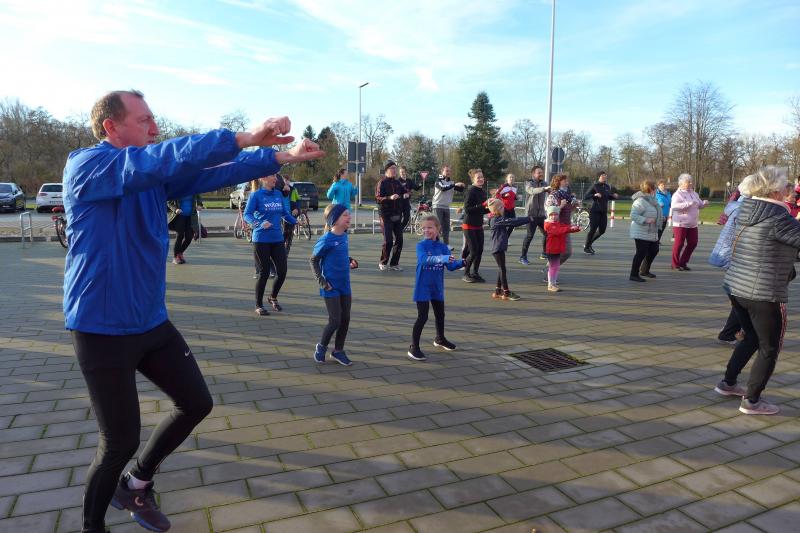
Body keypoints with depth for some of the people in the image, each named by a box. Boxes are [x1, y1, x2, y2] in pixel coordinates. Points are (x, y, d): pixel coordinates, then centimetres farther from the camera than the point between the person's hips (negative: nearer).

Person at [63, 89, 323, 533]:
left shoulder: (154, 176, 6)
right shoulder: (86, 165, -16)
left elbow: (211, 174, 3)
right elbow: (162, 159, -31)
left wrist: (283, 157, -2)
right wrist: (242, 138, -35)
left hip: (152, 322, 8)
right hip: (103, 329, -7)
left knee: (196, 404, 14)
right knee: (121, 441, 2)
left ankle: (135, 484, 36)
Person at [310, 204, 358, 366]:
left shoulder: (344, 236, 4)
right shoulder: (326, 239, -16)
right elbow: (313, 260, -8)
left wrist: (351, 261, 1)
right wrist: (321, 281, -14)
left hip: (345, 285, 7)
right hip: (331, 287, -7)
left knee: (346, 319, 10)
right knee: (335, 321, -3)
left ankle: (338, 351, 26)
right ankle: (321, 347, 23)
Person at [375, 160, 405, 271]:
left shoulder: (397, 183, 13)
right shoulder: (382, 183, -4)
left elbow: (403, 193, 26)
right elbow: (378, 198, -14)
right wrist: (390, 198, -26)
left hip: (397, 216, 6)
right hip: (386, 216, -6)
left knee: (399, 240, 3)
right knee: (388, 241, -7)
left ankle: (394, 263, 15)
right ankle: (383, 262, 12)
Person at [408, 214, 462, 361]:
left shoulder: (443, 247, 0)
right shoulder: (421, 245, -13)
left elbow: (451, 266, -5)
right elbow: (424, 259, -33)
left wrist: (463, 262, -23)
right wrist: (441, 258, -46)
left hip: (437, 287, 5)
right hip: (423, 287, -5)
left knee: (440, 314, 20)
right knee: (422, 317, -8)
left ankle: (440, 339, 44)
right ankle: (414, 347, 2)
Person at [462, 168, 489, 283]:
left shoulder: (483, 192, 10)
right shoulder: (471, 191, -14)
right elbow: (467, 209, -21)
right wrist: (482, 205, -24)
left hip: (479, 225, 8)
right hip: (469, 225, -8)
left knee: (480, 250, 6)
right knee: (473, 251, -6)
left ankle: (474, 273, 19)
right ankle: (466, 273, 10)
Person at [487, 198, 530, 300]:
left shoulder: (499, 219, 16)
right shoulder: (496, 220, -15)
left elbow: (510, 222, 13)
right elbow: (511, 222, -21)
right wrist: (528, 219, -18)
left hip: (500, 248, 10)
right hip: (498, 248, -10)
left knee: (501, 269, 13)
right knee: (502, 269, -5)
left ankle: (498, 291, 20)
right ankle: (506, 293, 1)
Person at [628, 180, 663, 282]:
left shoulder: (651, 200, 11)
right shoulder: (640, 201, -20)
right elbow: (633, 215, -26)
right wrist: (645, 220, -30)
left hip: (652, 233, 10)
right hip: (641, 233, -10)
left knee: (654, 250, 16)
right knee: (641, 253, -9)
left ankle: (644, 271, 31)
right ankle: (634, 275, -3)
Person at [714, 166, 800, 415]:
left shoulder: (746, 211, 5)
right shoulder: (777, 217, -19)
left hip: (735, 287, 8)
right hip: (764, 294, -8)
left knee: (752, 338, 26)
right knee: (769, 348, 9)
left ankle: (728, 383, 34)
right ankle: (751, 401, 17)